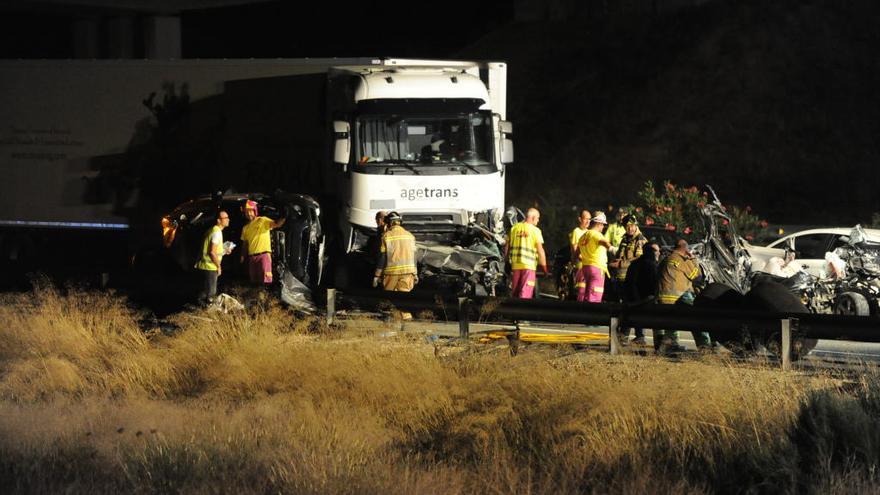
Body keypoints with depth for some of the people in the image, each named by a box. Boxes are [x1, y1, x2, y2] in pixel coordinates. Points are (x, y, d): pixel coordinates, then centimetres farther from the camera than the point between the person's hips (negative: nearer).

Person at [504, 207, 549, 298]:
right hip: (529, 265, -5)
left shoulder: (514, 228, 9)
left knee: (515, 292, 13)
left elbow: (507, 247, 12)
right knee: (525, 294, -7)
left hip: (515, 264, 5)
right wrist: (545, 269, 0)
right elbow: (540, 251, -7)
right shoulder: (535, 230, -4)